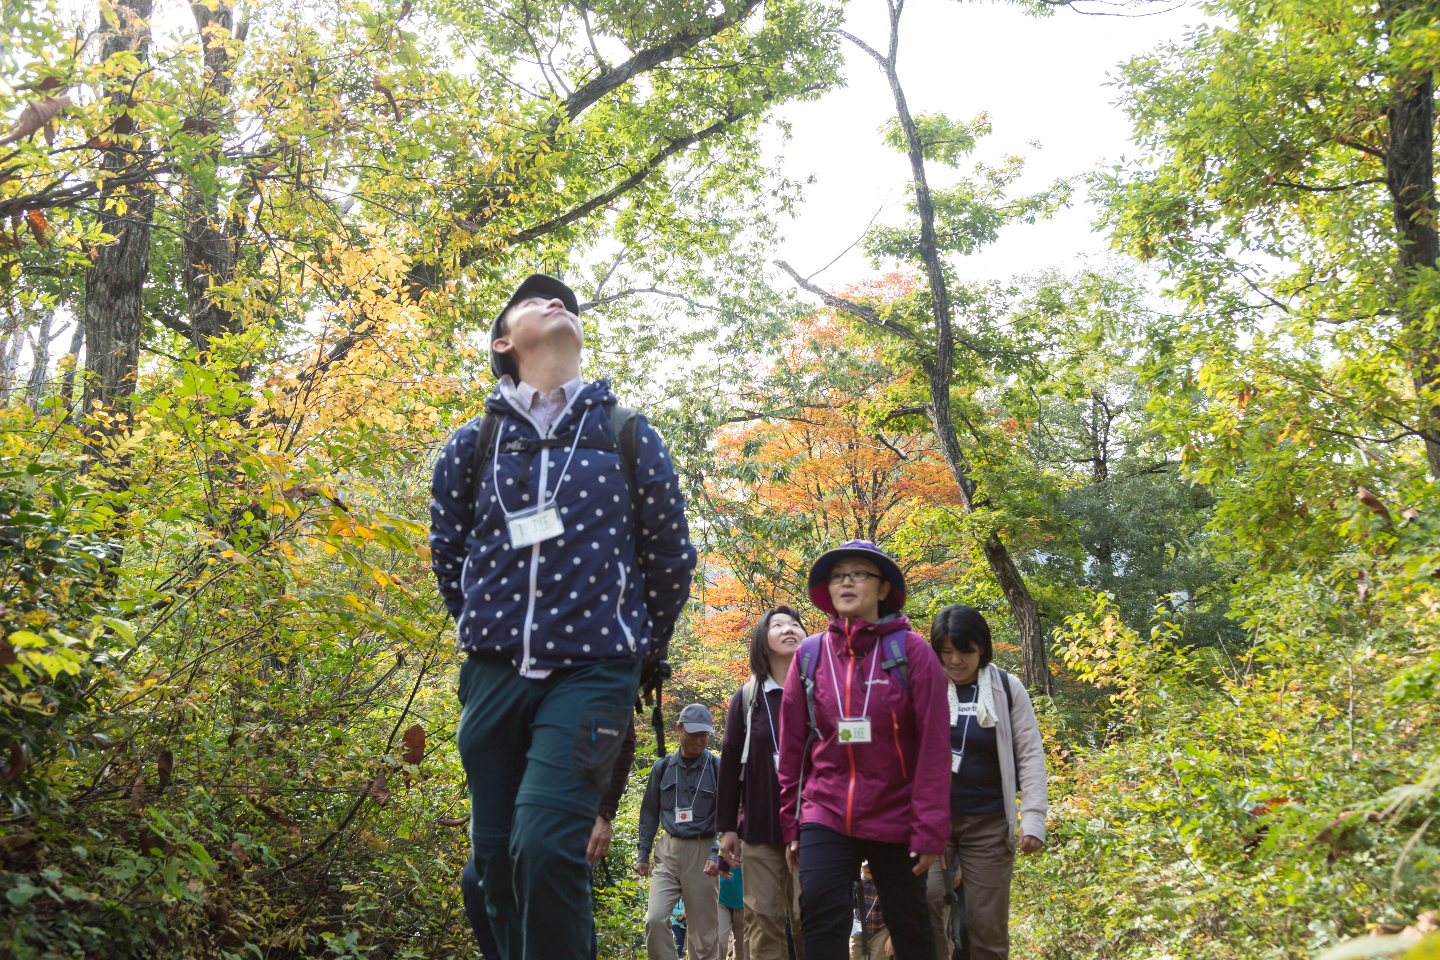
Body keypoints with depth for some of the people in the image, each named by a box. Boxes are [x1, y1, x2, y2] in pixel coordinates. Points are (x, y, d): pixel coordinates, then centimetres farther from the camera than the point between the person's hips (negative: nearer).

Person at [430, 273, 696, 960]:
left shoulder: (630, 439, 5)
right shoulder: (472, 444, 8)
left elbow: (670, 559, 11)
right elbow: (447, 554, 20)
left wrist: (641, 648, 17)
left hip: (591, 672, -3)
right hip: (493, 674, 3)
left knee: (545, 843, -21)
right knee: (496, 859, 5)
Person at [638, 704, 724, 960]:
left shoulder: (717, 769, 1)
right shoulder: (663, 768, 9)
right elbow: (649, 812, 15)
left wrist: (716, 855, -16)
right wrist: (642, 854, 8)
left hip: (702, 852, -2)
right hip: (668, 851, 2)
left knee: (704, 929, 0)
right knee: (654, 919, -13)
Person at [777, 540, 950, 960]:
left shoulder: (910, 650, -5)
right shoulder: (810, 655, 4)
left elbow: (933, 745, -8)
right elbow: (792, 745, 7)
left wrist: (930, 829, -12)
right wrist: (791, 823, 6)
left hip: (895, 816, -1)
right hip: (826, 813, 1)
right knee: (821, 914, -16)